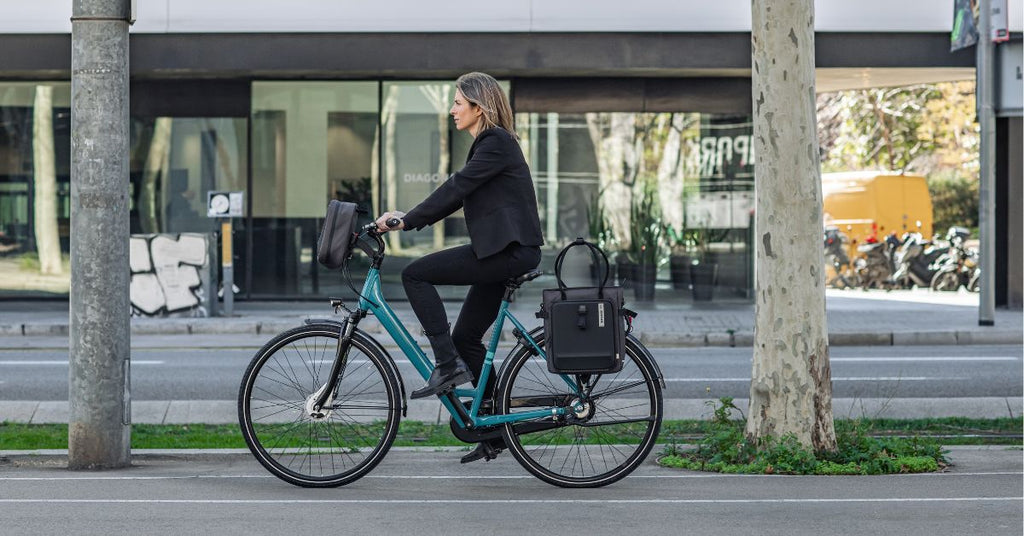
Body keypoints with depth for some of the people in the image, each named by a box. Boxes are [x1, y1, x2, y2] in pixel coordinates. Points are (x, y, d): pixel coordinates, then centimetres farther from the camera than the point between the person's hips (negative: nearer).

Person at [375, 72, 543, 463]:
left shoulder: (497, 143, -11)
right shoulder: (488, 143, 19)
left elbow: (454, 189, -18)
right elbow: (457, 195, 19)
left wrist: (406, 221, -16)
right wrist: (405, 219, 10)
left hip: (511, 250, -10)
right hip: (502, 251, 10)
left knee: (415, 274, -13)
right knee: (466, 338, 12)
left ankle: (448, 365, -12)